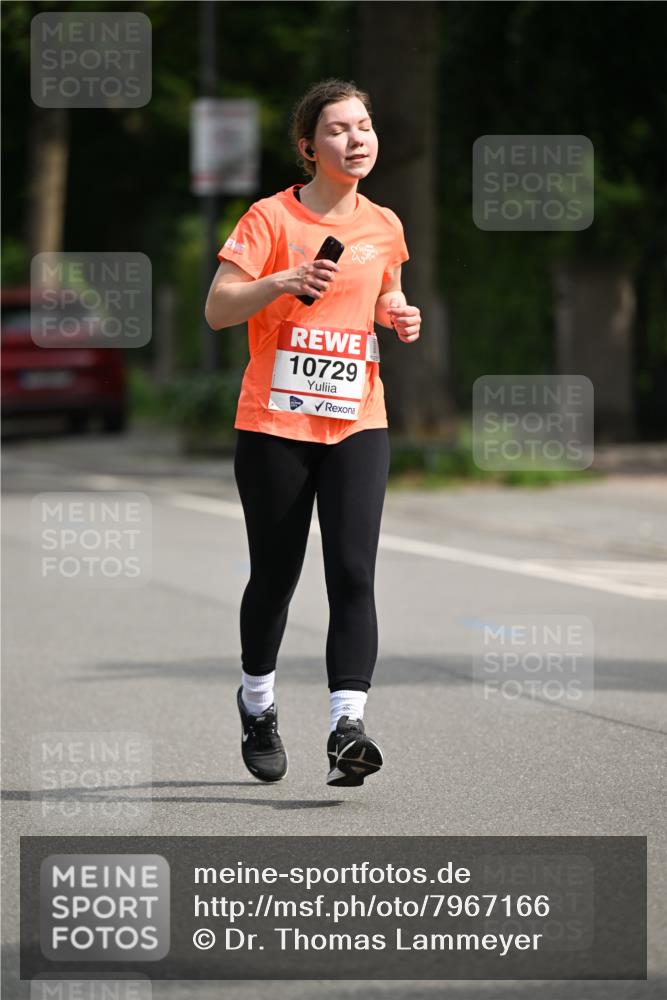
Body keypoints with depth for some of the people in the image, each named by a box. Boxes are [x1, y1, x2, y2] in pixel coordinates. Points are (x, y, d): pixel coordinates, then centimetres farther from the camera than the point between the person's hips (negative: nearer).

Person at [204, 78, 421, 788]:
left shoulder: (383, 226, 8)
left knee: (353, 572, -12)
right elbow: (217, 310, -10)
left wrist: (399, 316, 5)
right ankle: (257, 704, 33)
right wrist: (281, 283, -26)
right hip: (274, 423, -3)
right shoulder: (271, 218, -5)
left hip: (357, 424, 3)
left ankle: (346, 730, -18)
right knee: (275, 575, 7)